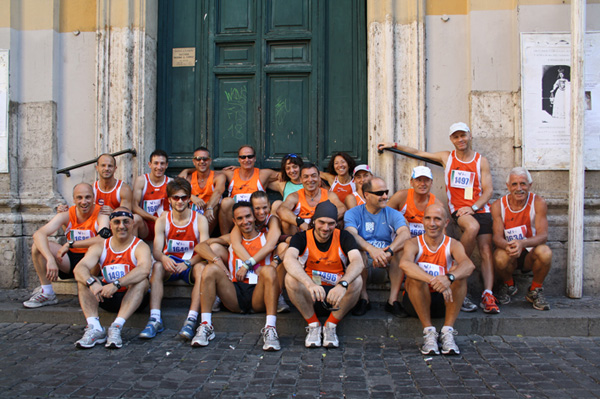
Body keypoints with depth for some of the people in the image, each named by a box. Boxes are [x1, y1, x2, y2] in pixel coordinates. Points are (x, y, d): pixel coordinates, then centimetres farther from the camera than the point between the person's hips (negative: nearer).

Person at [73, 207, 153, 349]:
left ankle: (116, 327, -38)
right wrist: (92, 283, -36)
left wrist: (116, 284, -43)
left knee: (142, 281, -31)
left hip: (133, 298, -3)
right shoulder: (100, 247, 3)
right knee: (84, 280, -16)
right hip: (107, 298, 4)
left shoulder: (140, 246, -9)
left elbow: (144, 269, -32)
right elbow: (79, 268, -14)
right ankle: (94, 328, -28)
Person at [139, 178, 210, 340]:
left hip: (191, 265, -1)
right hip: (170, 263, 2)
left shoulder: (200, 220, -5)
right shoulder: (163, 220, 1)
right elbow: (156, 249, -10)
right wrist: (163, 258, -35)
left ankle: (191, 319, -40)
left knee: (201, 268, -34)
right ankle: (155, 319, -35)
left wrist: (187, 263, -34)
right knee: (157, 266, -31)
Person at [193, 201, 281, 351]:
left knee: (269, 270, -30)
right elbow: (200, 246, 10)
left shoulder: (267, 238, 14)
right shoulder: (231, 239, 20)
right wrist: (217, 260, -11)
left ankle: (270, 329, -38)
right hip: (235, 296, 2)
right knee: (210, 269, -18)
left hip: (259, 295, -2)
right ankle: (206, 326, -22)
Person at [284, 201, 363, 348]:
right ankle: (313, 325, -10)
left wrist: (343, 284, -47)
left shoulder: (343, 237, -5)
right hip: (309, 297, 0)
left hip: (337, 296, 0)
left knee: (356, 280, -28)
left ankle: (331, 326, -10)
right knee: (291, 278, -28)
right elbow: (288, 259, -30)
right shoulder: (301, 238, -7)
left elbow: (358, 262, -25)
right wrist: (310, 284, -49)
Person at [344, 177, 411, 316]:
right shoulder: (353, 213, 0)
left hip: (387, 259, 2)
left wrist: (389, 251, -37)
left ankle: (393, 299, -21)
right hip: (363, 258, -1)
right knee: (356, 247, -32)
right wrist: (371, 249, -41)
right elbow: (351, 235, -21)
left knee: (403, 247, -26)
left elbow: (406, 234, -17)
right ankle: (363, 298, -18)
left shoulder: (393, 214, 4)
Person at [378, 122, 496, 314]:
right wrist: (395, 145, 17)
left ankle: (488, 295, -16)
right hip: (458, 208, -1)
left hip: (480, 209, 1)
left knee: (486, 250, -13)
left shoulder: (481, 161, 10)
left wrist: (473, 207, -12)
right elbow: (418, 153, 22)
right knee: (472, 227, -34)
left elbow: (488, 190, 4)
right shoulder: (447, 157, 13)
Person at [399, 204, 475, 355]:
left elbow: (469, 265, -27)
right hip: (416, 302, -1)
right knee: (415, 275, -30)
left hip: (444, 302, 1)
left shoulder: (453, 245, -4)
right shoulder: (414, 244, -8)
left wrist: (449, 278, -49)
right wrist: (434, 280, -48)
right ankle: (428, 332, -23)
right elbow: (405, 263, -33)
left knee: (458, 272, -24)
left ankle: (447, 332, -24)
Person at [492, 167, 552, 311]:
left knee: (545, 252, -33)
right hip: (510, 256, 0)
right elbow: (497, 237, -13)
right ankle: (509, 285, 5)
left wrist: (522, 243, -39)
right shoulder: (498, 206, -7)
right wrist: (507, 246, -38)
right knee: (500, 257, -34)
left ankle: (535, 290, -2)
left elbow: (543, 235, -17)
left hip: (530, 254, 0)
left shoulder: (538, 202, -10)